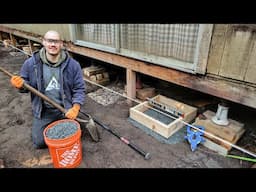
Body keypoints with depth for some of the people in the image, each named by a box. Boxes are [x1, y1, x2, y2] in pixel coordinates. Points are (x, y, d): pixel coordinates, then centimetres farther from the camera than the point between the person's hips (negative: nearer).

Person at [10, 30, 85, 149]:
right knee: (39, 142, 2)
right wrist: (21, 85, -21)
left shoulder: (72, 65, -11)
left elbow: (79, 89, -8)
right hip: (43, 110, 1)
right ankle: (51, 126, 33)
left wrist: (75, 108, -22)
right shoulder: (31, 63, -8)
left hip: (65, 109, 0)